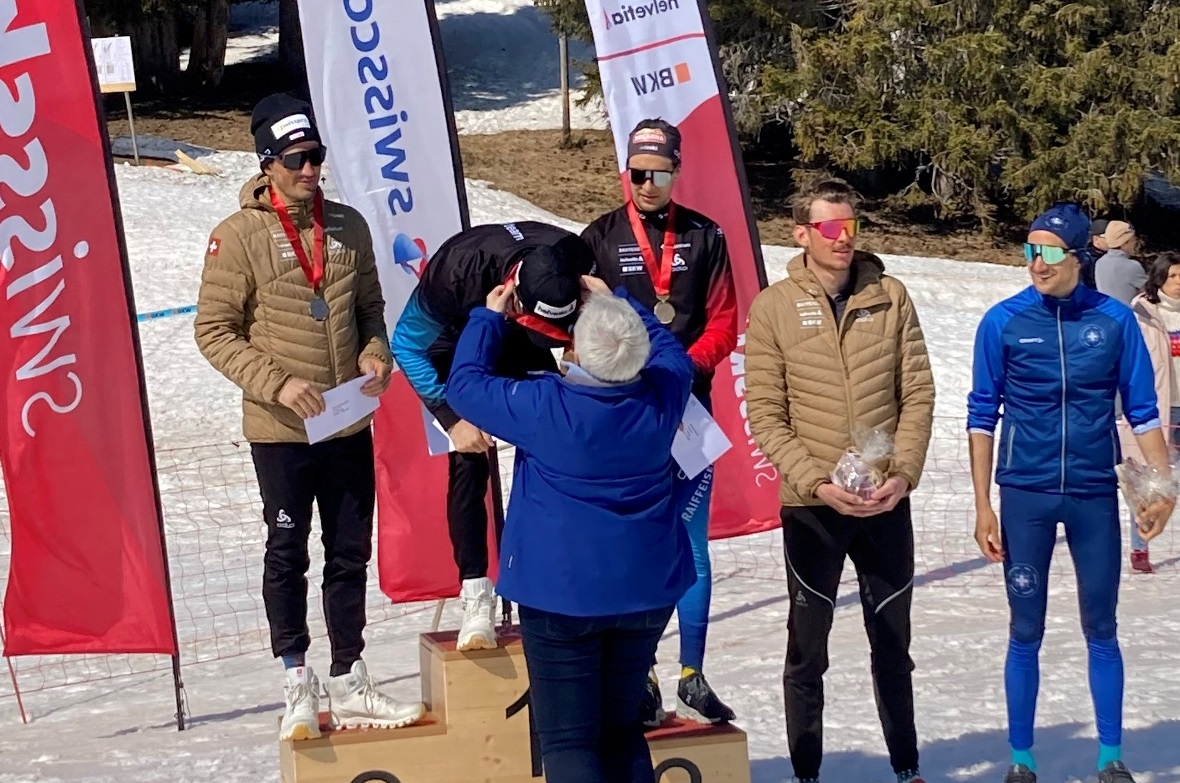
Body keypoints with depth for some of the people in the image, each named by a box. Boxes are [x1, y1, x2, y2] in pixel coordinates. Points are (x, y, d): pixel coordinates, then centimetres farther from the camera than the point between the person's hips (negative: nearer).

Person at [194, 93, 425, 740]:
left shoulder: (348, 226, 4)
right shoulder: (240, 236, -10)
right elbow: (215, 330, -8)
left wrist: (376, 357, -5)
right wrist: (278, 383, -18)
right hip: (280, 428, -4)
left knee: (350, 554, 10)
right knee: (288, 555, 6)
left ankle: (349, 685, 21)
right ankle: (297, 682, 19)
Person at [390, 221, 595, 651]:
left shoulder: (575, 261, -32)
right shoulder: (455, 270, -39)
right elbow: (408, 346, -23)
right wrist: (452, 418, -28)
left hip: (524, 357, 3)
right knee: (468, 464, -15)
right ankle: (475, 596, -14)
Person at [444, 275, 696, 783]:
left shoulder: (543, 406, -18)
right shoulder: (661, 397, -7)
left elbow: (465, 385, -3)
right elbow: (671, 350, 17)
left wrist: (489, 319, 10)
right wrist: (617, 305, 22)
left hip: (563, 594, -5)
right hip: (646, 591, 5)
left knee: (567, 740, 0)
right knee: (621, 730, 18)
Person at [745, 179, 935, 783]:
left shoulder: (889, 297, 1)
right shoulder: (773, 308, -4)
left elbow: (918, 392, 2)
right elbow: (764, 413, -6)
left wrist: (903, 472, -10)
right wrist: (817, 482, -16)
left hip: (886, 501, 2)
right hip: (810, 504, -2)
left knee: (892, 642, 14)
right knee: (808, 648, 6)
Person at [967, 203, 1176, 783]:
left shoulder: (1114, 321, -3)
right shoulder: (1004, 322, -4)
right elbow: (983, 417, 1)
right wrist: (983, 506, -3)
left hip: (1095, 495, 0)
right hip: (1025, 496, 0)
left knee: (1101, 630, 9)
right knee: (1025, 633, 6)